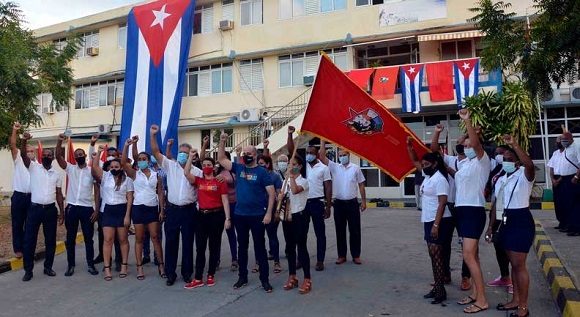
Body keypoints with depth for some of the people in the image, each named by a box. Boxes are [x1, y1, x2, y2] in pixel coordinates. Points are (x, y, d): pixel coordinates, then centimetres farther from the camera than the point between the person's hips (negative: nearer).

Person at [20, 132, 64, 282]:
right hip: (35, 208, -2)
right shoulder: (34, 167, 2)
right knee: (29, 240, 2)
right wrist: (24, 140, -34)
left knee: (50, 240, 8)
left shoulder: (57, 174, 8)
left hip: (50, 209, 2)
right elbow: (23, 154, -16)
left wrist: (62, 211, 7)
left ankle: (48, 267, 22)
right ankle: (28, 270, 14)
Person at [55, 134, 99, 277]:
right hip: (71, 207, 1)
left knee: (88, 238, 6)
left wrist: (97, 210, -5)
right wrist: (59, 141, -25)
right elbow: (58, 156, -10)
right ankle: (71, 265, 20)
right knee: (70, 238, 8)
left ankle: (90, 265, 15)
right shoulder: (70, 168, 6)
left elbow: (97, 191, 1)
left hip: (87, 208, -1)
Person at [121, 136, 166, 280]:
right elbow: (123, 162, -14)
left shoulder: (156, 175, 7)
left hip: (153, 208, 1)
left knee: (155, 237, 3)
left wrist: (162, 210, 0)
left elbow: (160, 193, 6)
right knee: (139, 239, 5)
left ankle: (161, 265, 9)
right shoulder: (134, 174, 3)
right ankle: (139, 268, 11)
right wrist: (127, 145, -21)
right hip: (138, 208, -1)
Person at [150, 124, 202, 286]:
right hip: (172, 209, 1)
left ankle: (187, 273, 21)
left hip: (189, 210, 0)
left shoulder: (197, 171, 1)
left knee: (188, 242, 8)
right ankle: (170, 273, 18)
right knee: (171, 242, 6)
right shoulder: (170, 165, 2)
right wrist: (153, 135, -14)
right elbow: (155, 152, -4)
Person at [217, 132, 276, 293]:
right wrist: (222, 142, -5)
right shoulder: (238, 168, 5)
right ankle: (242, 277, 27)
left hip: (257, 216, -4)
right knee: (242, 246, 14)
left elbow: (271, 193, -8)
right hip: (239, 215, 4)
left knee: (260, 247, 4)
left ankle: (264, 279, 14)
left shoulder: (262, 172, -6)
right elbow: (221, 159, 6)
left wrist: (268, 213, -14)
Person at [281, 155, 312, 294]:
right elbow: (281, 197, 16)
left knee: (301, 247, -4)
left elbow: (295, 190, -30)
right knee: (290, 247, 12)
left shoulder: (304, 181, -8)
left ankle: (307, 280, 5)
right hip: (287, 217, 7)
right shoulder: (286, 181, 12)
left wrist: (292, 175, -27)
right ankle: (292, 277, 24)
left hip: (300, 216, -6)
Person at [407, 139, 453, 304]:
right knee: (433, 255, 12)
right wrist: (409, 146, 8)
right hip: (429, 221, 10)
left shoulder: (439, 179, -16)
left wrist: (436, 225, -25)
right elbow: (414, 161, 22)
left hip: (439, 222, -10)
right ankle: (436, 287, 20)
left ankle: (441, 291, -3)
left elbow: (442, 203, -21)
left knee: (437, 255, -8)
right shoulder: (428, 175, 11)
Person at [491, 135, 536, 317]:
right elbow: (496, 205, 15)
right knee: (513, 264, 15)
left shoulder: (524, 175, -10)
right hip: (506, 222, 8)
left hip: (521, 221, -8)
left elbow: (530, 165, -36)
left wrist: (514, 145, -42)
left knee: (519, 265, -5)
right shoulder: (500, 179, 12)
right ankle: (516, 300, 26)